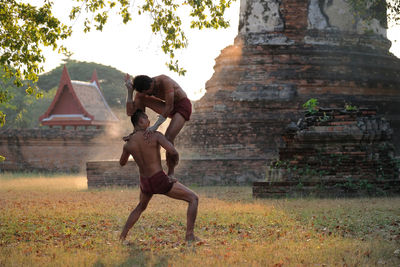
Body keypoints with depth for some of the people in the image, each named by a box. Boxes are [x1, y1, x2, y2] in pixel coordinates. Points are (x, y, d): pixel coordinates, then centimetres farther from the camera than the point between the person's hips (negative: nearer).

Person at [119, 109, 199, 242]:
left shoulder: (128, 144, 1)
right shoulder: (155, 135, -14)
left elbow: (122, 163, 21)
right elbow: (173, 151, -25)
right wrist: (175, 159, 0)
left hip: (145, 184, 6)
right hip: (161, 181, -5)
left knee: (141, 207, 37)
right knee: (193, 198, 8)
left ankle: (122, 236, 27)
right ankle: (189, 235, -4)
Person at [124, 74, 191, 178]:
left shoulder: (165, 81, -33)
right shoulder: (142, 89, -13)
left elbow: (169, 107, -34)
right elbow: (130, 112, -18)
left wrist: (155, 126, -38)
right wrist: (130, 91, -28)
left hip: (183, 106, -7)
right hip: (169, 109, 7)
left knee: (168, 138, -25)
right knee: (141, 99, -6)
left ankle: (171, 174, -13)